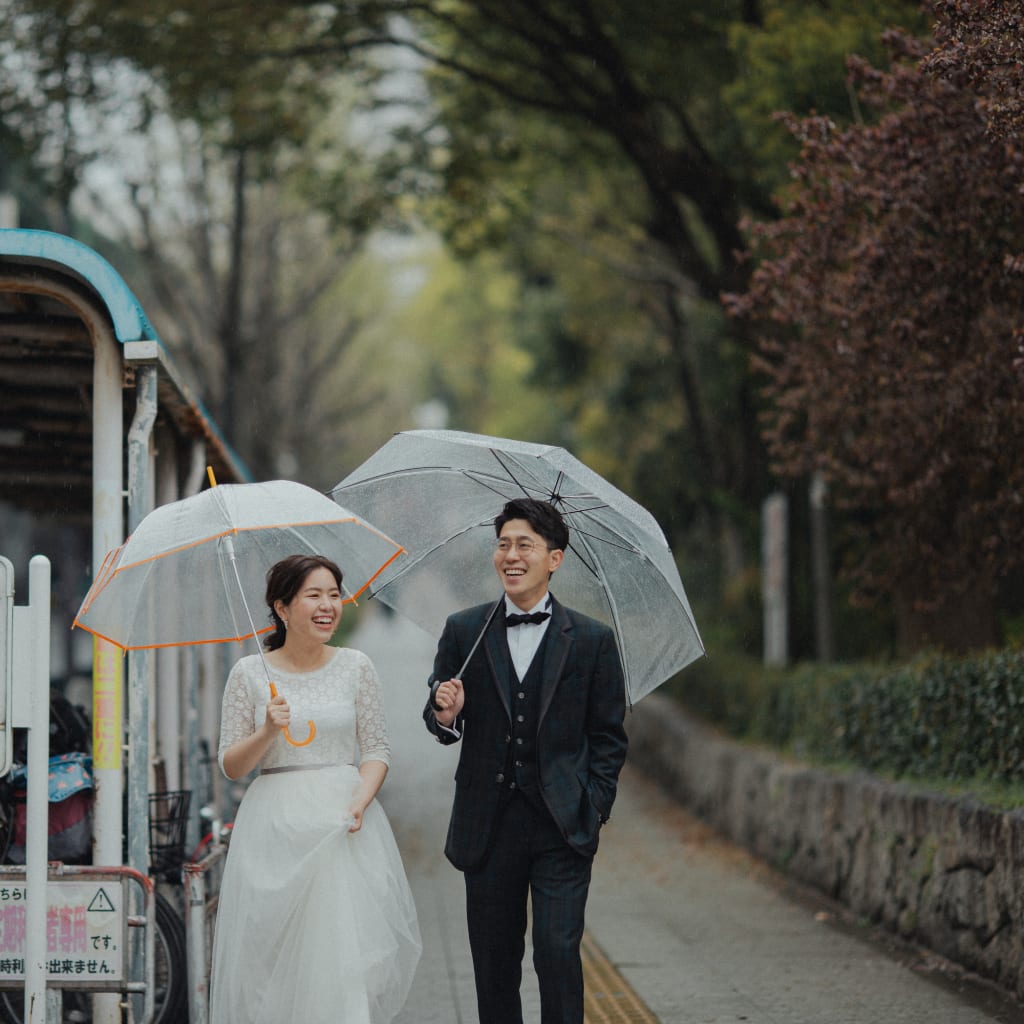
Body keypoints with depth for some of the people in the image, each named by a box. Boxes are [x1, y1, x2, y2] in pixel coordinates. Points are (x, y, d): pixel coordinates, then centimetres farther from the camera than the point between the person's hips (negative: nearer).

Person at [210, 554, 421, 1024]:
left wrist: (360, 800, -13)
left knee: (349, 946, -7)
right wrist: (267, 732, -14)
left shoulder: (356, 667, 4)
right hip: (274, 823, 0)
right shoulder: (250, 673, 1)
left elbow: (376, 749, 5)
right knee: (274, 959, 0)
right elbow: (231, 766, 4)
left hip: (343, 824, 1)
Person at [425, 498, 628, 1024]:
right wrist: (446, 716, -12)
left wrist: (594, 808, -4)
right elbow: (441, 723, 11)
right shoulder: (464, 632, 6)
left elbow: (608, 737, 6)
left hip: (563, 827, -2)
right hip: (489, 827, 2)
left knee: (558, 951, -12)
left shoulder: (592, 640, 3)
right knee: (493, 960, 7)